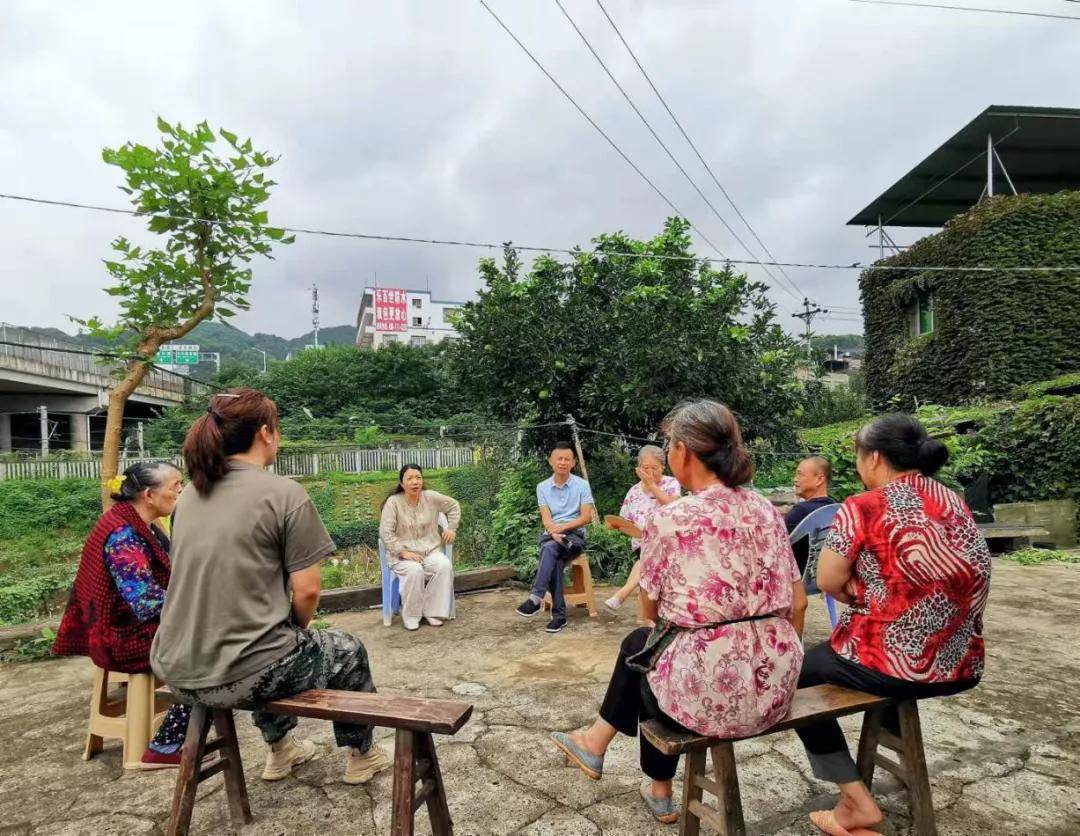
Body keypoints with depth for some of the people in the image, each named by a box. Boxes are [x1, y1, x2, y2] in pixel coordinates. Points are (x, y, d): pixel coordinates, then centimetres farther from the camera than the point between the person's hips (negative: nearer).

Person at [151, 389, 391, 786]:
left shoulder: (189, 497, 6)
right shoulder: (284, 493, -14)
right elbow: (307, 590, -14)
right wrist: (299, 627, 8)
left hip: (176, 672, 7)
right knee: (348, 650, 22)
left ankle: (280, 749, 52)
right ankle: (361, 755, 41)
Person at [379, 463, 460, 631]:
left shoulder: (431, 497, -1)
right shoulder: (393, 502, -9)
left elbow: (454, 506, 16)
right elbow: (385, 532, -13)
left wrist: (451, 528, 6)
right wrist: (403, 552, -21)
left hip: (430, 550, 3)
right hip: (403, 554, -3)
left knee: (445, 566, -27)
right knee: (414, 571, -35)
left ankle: (432, 611, -14)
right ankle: (411, 616, -15)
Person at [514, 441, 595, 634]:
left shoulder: (582, 485, 2)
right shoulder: (542, 487, 8)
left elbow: (586, 517, -6)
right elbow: (546, 519, -2)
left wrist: (562, 527, -17)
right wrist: (554, 532, -23)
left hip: (575, 535, -2)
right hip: (550, 535, 2)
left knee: (550, 548, -35)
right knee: (555, 561, -32)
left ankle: (535, 598, -38)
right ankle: (559, 614, -29)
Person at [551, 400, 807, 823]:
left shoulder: (669, 520, -15)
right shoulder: (766, 510, 2)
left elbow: (652, 609, -2)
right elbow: (797, 604, 8)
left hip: (706, 693, -5)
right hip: (775, 686, 6)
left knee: (642, 646, 29)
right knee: (638, 642, 27)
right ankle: (598, 740, 47)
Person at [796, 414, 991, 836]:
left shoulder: (862, 507, -14)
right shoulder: (955, 502, 5)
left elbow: (828, 581, -11)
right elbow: (933, 578, 15)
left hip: (888, 666, -6)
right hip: (963, 668, 7)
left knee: (797, 674, 17)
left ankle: (856, 799, 12)